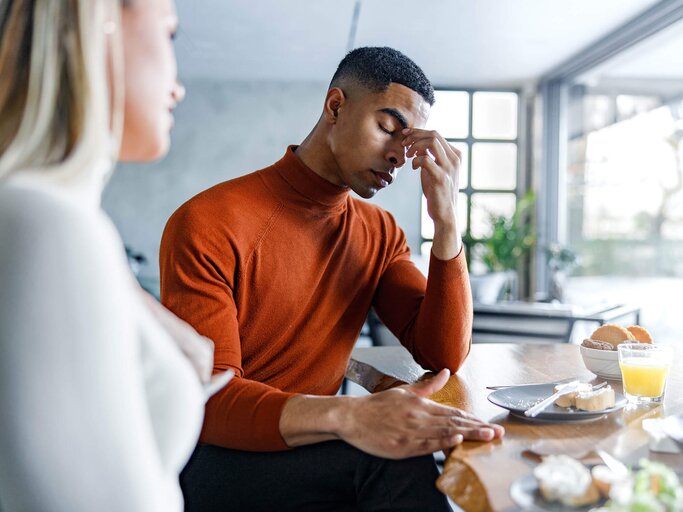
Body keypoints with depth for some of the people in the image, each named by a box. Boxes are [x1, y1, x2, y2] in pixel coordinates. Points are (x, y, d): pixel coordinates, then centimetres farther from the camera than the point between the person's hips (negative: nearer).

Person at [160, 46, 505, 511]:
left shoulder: (379, 233, 5)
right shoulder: (209, 224, -16)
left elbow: (445, 355, -4)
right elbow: (208, 402, -22)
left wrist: (446, 219, -15)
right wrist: (345, 416, -41)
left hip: (309, 447, 6)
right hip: (216, 457, -5)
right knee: (395, 460, -29)